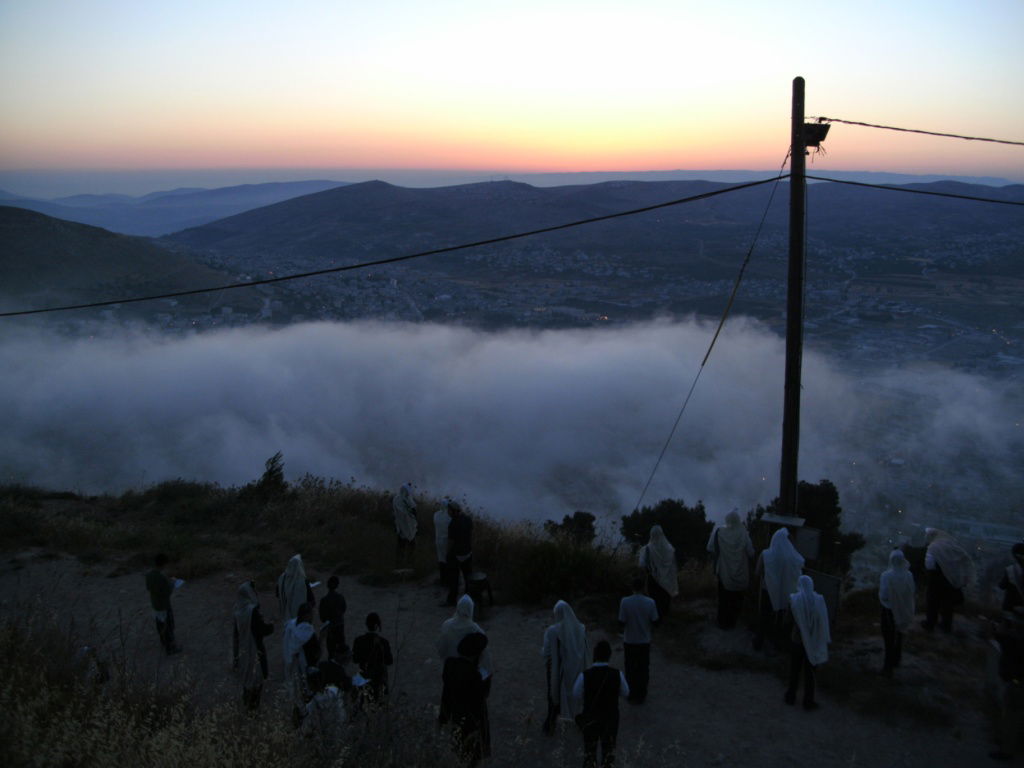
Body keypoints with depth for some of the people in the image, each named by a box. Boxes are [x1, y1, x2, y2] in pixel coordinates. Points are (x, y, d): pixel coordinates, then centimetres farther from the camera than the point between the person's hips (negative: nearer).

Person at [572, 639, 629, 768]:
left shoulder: (584, 675, -26)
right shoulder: (617, 674, -21)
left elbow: (576, 695, -9)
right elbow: (625, 693, -2)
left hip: (590, 720, -1)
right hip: (611, 720, 1)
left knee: (589, 753, 21)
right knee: (609, 753, 22)